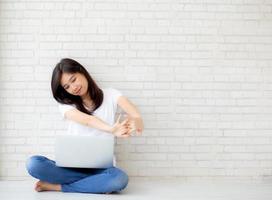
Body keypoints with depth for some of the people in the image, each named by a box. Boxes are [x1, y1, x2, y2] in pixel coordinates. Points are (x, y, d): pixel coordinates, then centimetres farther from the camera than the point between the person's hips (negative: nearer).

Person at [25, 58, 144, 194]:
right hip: (71, 165, 0)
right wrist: (112, 130, -37)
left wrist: (134, 123, -37)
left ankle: (57, 186, -17)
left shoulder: (110, 95, 6)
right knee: (33, 164, -26)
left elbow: (137, 117, -11)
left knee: (121, 178, -35)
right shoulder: (66, 104, 5)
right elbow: (87, 120, -17)